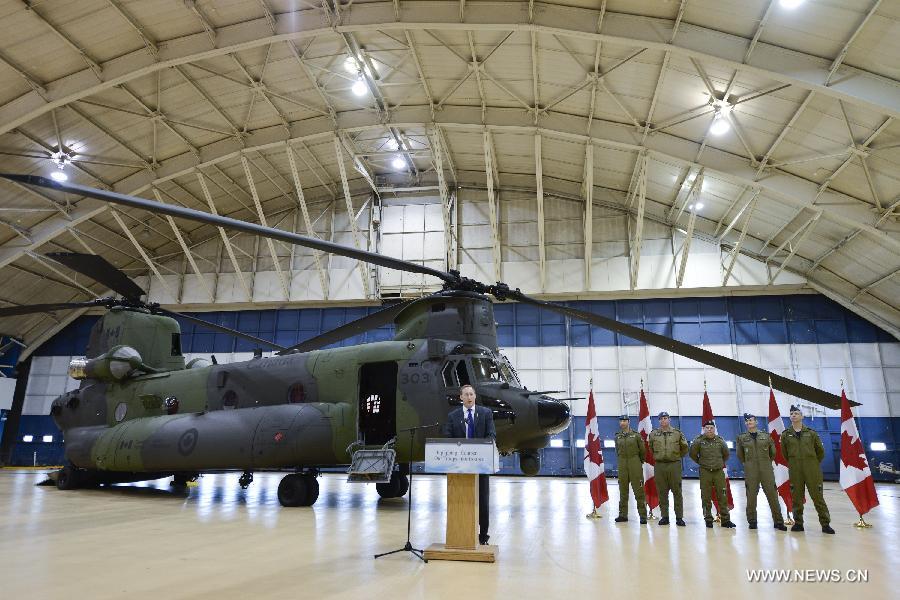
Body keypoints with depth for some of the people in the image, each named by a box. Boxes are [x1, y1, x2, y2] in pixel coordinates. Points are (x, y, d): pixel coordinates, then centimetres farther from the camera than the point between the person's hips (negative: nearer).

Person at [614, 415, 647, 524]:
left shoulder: (635, 435, -3)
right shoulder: (618, 436, 8)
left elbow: (642, 450, 4)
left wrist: (640, 462, 12)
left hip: (635, 463, -4)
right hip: (622, 464, 4)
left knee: (639, 490, -4)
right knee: (623, 490, 8)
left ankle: (643, 515, 1)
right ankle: (623, 514, 15)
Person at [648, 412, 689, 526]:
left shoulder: (677, 433, 2)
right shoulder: (653, 434, 5)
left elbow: (684, 448, 13)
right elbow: (650, 448, 19)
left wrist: (677, 456, 12)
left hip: (674, 465, -1)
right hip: (659, 465, 1)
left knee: (677, 491, 0)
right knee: (662, 492, 5)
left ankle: (679, 517, 8)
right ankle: (664, 516, 14)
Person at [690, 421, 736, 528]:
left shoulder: (720, 441, 3)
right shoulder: (699, 441, -5)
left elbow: (726, 454, 19)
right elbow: (693, 454, 6)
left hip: (719, 471, 2)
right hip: (705, 472, -2)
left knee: (723, 496, 1)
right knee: (706, 497, 3)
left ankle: (725, 519, 9)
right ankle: (708, 519, 12)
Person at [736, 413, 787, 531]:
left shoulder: (766, 436, 7)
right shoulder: (741, 438, 5)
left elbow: (773, 452, 17)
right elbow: (740, 455, 15)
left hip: (766, 469, 1)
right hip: (750, 471, -1)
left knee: (772, 495, -1)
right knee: (751, 496, 0)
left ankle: (778, 521, 7)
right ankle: (752, 521, 11)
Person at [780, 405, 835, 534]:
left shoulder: (811, 433, 3)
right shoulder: (785, 435, 5)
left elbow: (820, 451, 13)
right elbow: (784, 453, 15)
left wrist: (814, 463, 16)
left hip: (812, 470, -1)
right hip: (795, 470, 1)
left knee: (817, 496, 0)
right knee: (796, 497, 5)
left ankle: (825, 524, 8)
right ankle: (798, 523, 14)